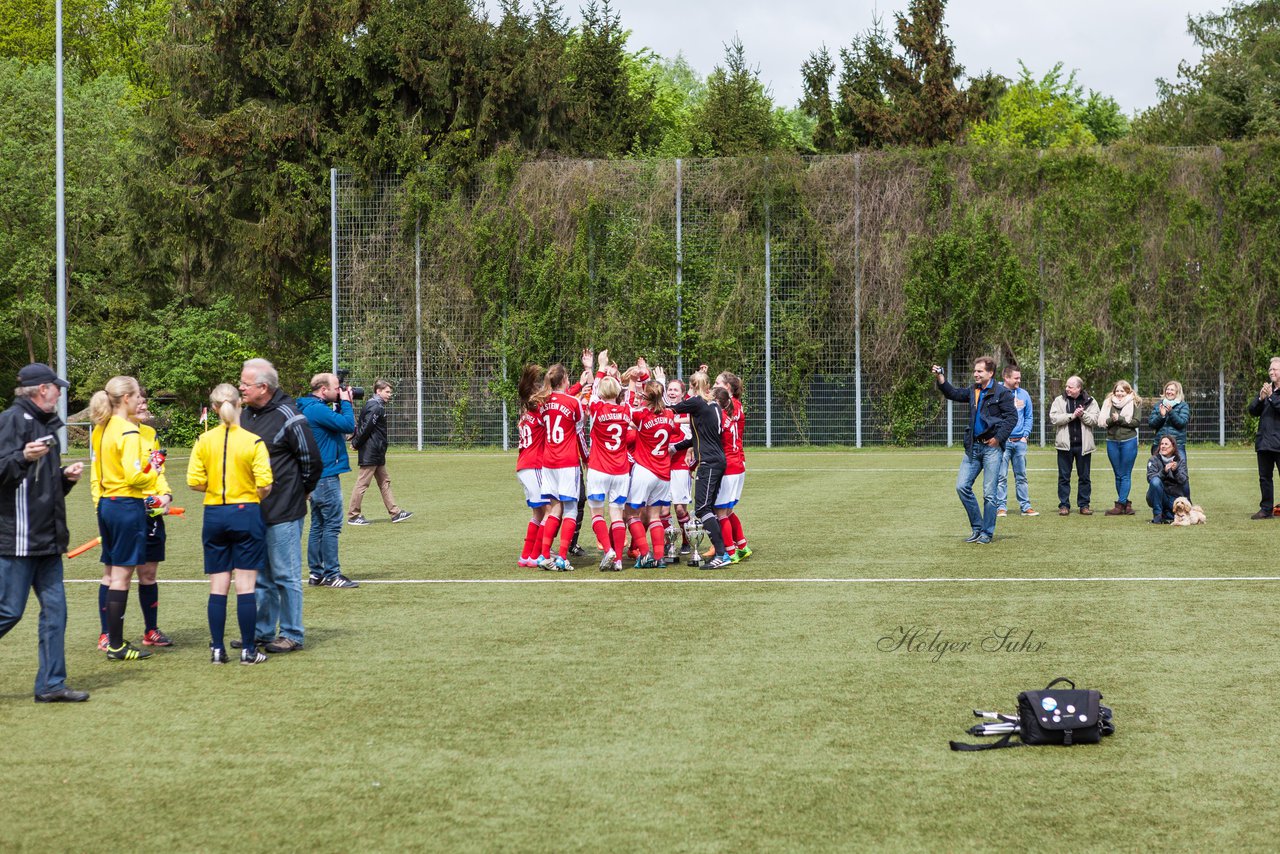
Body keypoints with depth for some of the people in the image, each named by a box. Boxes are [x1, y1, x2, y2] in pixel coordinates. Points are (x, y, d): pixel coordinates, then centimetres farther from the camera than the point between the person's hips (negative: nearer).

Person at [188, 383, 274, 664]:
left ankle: (217, 649, 11)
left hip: (214, 514, 3)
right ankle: (248, 650, 4)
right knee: (245, 586, 1)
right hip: (246, 514, -3)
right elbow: (264, 484, -13)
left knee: (217, 586, 9)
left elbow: (195, 481, -5)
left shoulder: (204, 441, -2)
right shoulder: (253, 442, -9)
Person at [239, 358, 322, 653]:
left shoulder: (287, 416, -14)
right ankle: (262, 632, 23)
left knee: (285, 575, -1)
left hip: (283, 512, -8)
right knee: (259, 575, 14)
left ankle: (292, 634, 6)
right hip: (252, 510, 8)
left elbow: (312, 461, -9)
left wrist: (301, 491, 3)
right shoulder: (246, 414, 10)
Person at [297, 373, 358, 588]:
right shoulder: (318, 409, -17)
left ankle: (316, 573, 17)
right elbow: (348, 425, -21)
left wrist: (342, 405, 9)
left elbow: (343, 426, 19)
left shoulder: (312, 408, 15)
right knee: (332, 524, -7)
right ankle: (331, 574, -5)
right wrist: (345, 403, -8)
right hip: (326, 476, -10)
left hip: (316, 475, 10)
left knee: (319, 525, 13)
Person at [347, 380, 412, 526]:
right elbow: (365, 428, -22)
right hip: (370, 453, -11)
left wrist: (356, 441, 7)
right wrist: (356, 444, -12)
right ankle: (353, 516, 2)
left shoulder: (378, 406, 15)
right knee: (362, 483, -4)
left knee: (384, 482, 11)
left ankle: (395, 513, 15)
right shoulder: (375, 407, -17)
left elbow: (361, 426, 16)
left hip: (377, 453, 11)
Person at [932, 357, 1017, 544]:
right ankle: (977, 528, 12)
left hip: (992, 447, -7)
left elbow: (1012, 417, -10)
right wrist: (940, 379, -5)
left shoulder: (1002, 393, -6)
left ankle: (987, 533, 7)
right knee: (962, 486, 1)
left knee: (989, 492, -2)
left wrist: (999, 437, -15)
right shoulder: (973, 391, 15)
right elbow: (953, 393, 10)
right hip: (973, 446, 7)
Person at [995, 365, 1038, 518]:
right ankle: (1001, 507, -1)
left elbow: (1028, 417, 14)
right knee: (1001, 477, -4)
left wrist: (1025, 435, 2)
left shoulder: (1024, 394, 9)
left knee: (1021, 476, 9)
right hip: (1002, 441, -4)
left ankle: (1025, 506, 13)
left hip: (1020, 441, 4)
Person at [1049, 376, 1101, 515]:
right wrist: (1072, 416, -15)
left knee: (1084, 476, 7)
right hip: (1065, 445, 0)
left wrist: (1082, 414, -19)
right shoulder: (1059, 400, 3)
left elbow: (1094, 420, -4)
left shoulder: (1090, 402, 4)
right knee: (1064, 477, 3)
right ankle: (1064, 505, 9)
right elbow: (1053, 418, -9)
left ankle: (1084, 504, 15)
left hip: (1083, 445, 0)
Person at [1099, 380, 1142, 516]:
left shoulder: (1135, 403, 1)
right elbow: (1102, 422, 1)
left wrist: (1120, 419, -14)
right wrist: (1112, 420, -17)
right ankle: (1126, 504, 14)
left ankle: (1120, 505, -5)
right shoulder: (1109, 403, 9)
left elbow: (1136, 422, -8)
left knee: (1125, 475, -3)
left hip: (1128, 441, -4)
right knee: (1118, 475, 7)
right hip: (1112, 442, 4)